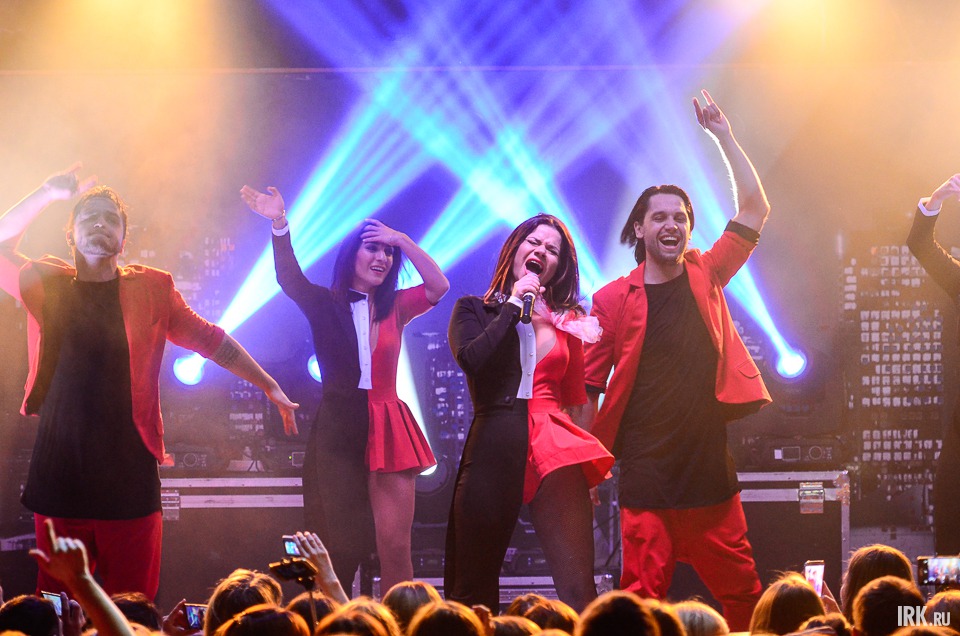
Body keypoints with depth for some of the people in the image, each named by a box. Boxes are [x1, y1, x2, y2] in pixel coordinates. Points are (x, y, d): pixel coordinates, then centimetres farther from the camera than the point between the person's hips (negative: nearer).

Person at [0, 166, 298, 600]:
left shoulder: (151, 289, 10)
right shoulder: (47, 285, 10)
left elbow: (209, 339, 15)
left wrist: (270, 386, 16)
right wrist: (48, 194, -11)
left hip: (130, 479, 0)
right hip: (58, 478, 1)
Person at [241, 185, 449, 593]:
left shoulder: (394, 308, 10)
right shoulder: (325, 305, 3)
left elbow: (439, 287, -4)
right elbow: (290, 279, -14)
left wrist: (402, 241, -10)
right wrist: (279, 226, -30)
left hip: (388, 432, 2)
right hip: (338, 433, -2)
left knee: (395, 548, -4)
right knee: (340, 549, 0)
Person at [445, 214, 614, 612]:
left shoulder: (566, 322, 19)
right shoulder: (473, 311, 13)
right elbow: (469, 358, -9)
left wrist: (589, 464, 10)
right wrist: (513, 306, 0)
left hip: (554, 448, 1)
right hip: (492, 447, -1)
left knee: (577, 584, -14)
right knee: (474, 587, 3)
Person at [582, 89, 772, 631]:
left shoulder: (705, 277, 8)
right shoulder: (613, 300, 1)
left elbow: (755, 207, 2)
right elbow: (590, 389, 3)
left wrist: (722, 134, -1)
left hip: (710, 467, 2)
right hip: (645, 475, -2)